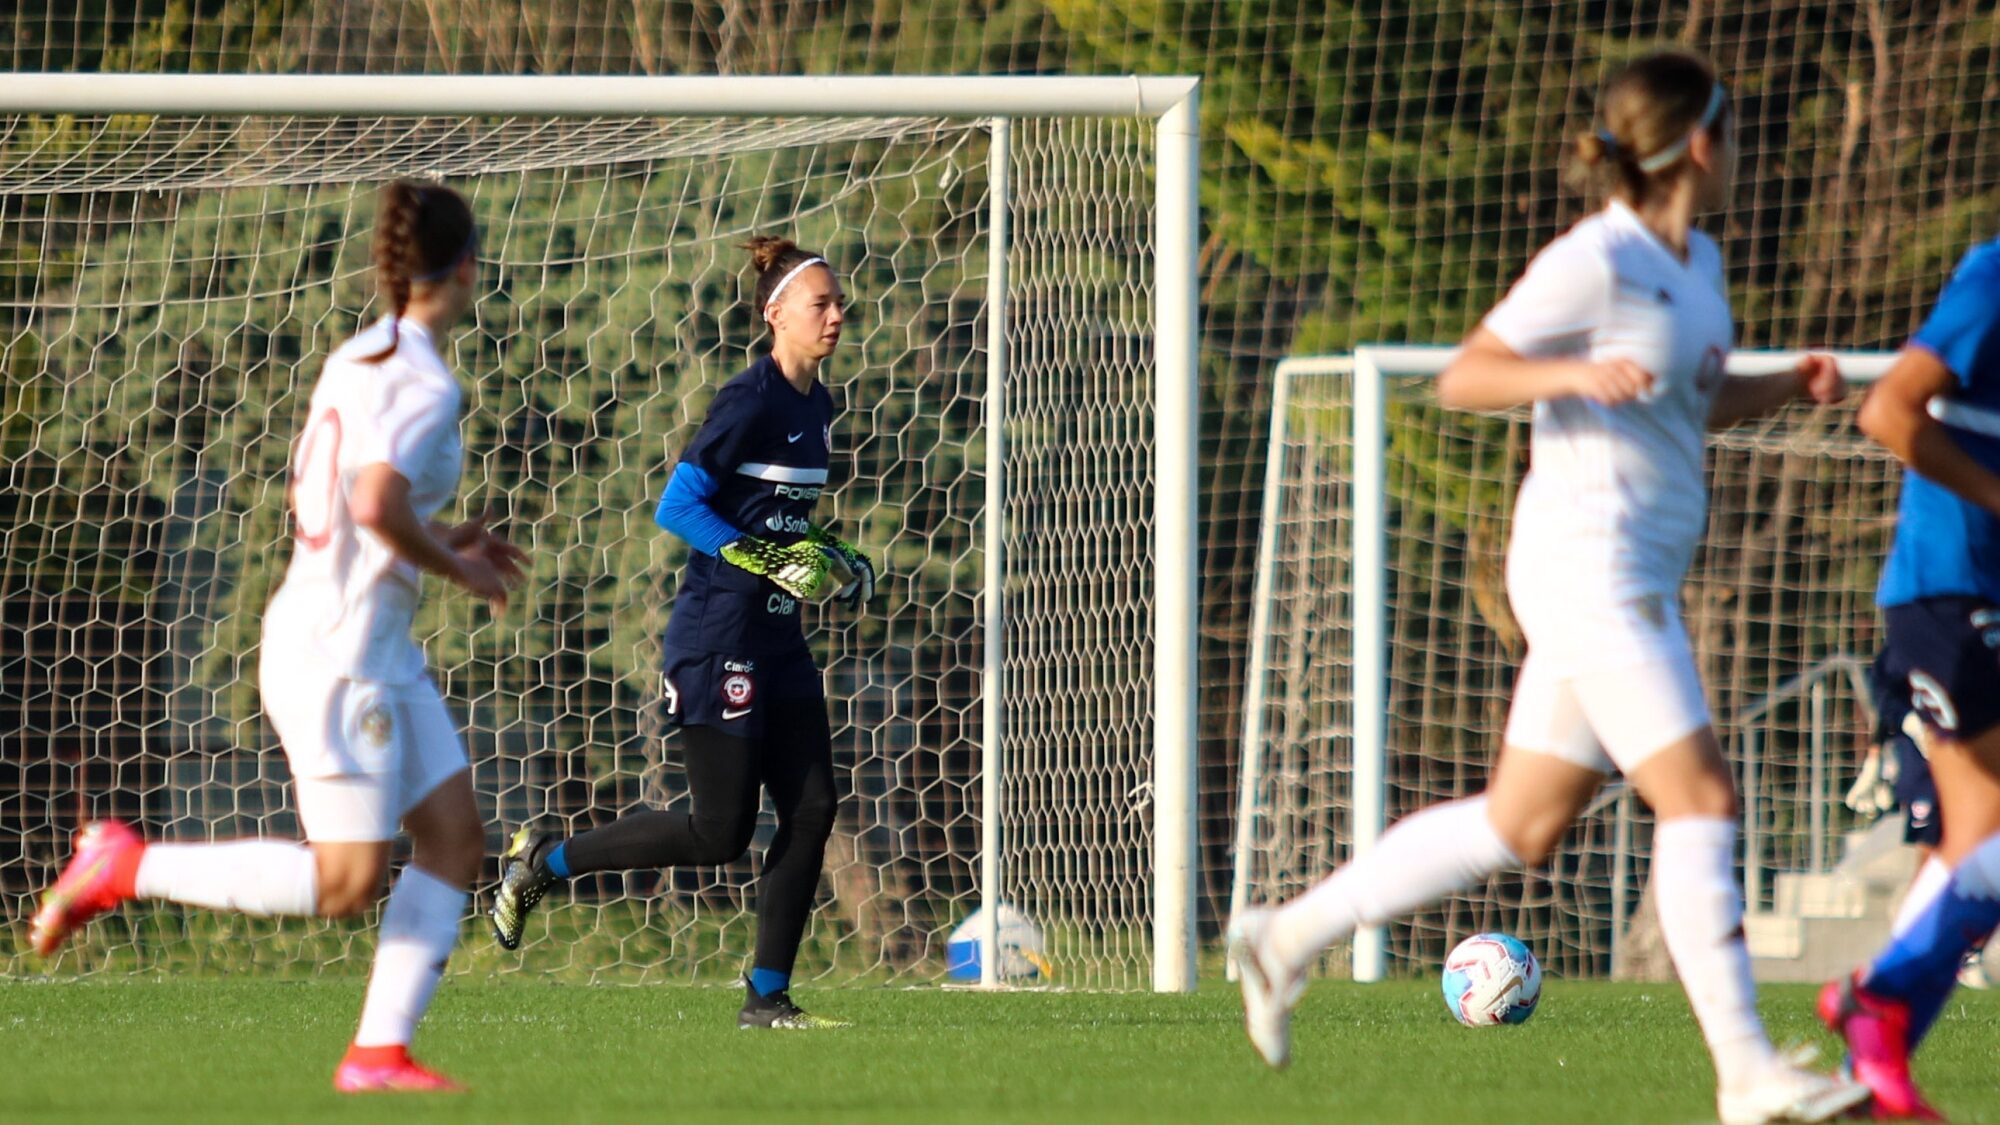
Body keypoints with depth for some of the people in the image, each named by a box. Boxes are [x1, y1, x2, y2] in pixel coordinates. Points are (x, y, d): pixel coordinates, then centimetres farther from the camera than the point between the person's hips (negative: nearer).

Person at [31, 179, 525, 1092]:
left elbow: (309, 496, 18)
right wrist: (460, 571, -16)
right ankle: (126, 867, 2)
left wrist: (444, 540, 16)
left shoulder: (354, 361, 8)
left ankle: (379, 1052, 4)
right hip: (338, 655, -9)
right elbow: (378, 506, -33)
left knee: (455, 837, 6)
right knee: (347, 883, -5)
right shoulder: (424, 386, -18)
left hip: (382, 655, 9)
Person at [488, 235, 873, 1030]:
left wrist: (829, 556, 10)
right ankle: (544, 862, 9)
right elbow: (676, 508, -18)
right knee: (720, 831, -6)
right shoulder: (750, 402, -15)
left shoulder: (815, 405, 12)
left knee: (811, 809, 1)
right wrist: (769, 562, -22)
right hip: (717, 641, -9)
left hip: (777, 639, 9)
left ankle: (767, 995, 7)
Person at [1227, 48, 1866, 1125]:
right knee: (1701, 800, -12)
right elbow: (1461, 379, -12)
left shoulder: (1696, 261, 14)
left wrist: (1789, 387, 10)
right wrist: (1572, 373, -28)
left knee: (1521, 825, 11)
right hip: (1589, 562, -10)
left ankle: (1290, 935, 20)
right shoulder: (1596, 261, -13)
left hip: (1634, 581, 10)